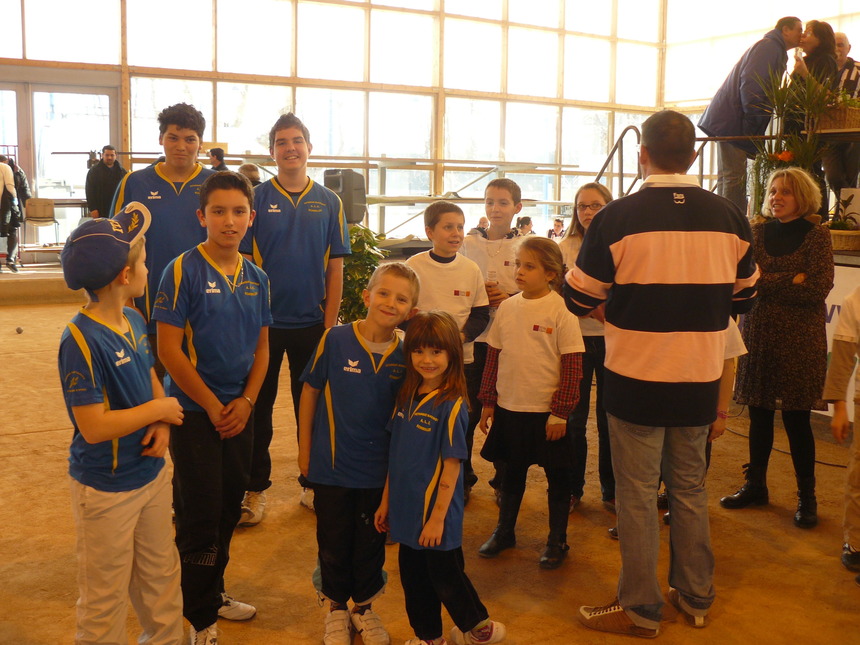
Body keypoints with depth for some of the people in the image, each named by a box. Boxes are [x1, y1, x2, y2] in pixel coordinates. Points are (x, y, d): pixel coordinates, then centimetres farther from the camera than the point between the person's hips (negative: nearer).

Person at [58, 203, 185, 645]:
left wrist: (163, 423, -8)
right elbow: (94, 427, -27)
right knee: (106, 596, 12)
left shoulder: (135, 321, -1)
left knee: (161, 576, 24)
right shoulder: (82, 341, -25)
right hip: (106, 488, -8)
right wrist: (160, 409, -17)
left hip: (153, 473, 8)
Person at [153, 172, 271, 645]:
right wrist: (212, 406, -12)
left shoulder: (257, 279, 5)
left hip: (240, 410, 5)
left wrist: (246, 401, -4)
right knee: (199, 516, 3)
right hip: (195, 411, -5)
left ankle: (214, 592, 35)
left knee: (228, 511, 16)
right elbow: (168, 348, -14)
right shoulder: (183, 271, -12)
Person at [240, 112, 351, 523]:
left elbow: (335, 268, 2)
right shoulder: (256, 198, -3)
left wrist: (330, 324, -3)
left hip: (312, 323, 1)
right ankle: (255, 488, 21)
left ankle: (313, 482, 26)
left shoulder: (328, 202, 2)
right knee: (259, 406, 8)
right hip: (264, 321, -1)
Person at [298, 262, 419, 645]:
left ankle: (364, 606, 39)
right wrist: (304, 450, 0)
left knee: (371, 543, 17)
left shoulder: (405, 355, -8)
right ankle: (337, 607, 38)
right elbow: (310, 392, -4)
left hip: (379, 470, 2)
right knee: (333, 542, 15)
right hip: (331, 466, -1)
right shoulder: (335, 340, -15)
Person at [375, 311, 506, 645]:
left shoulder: (452, 405, -17)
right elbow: (396, 456, 9)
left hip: (436, 512, -6)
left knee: (445, 577, 9)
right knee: (414, 577, 16)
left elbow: (452, 465, -17)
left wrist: (438, 517, -16)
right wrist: (386, 502, 12)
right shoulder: (407, 397, 3)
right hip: (407, 510, 6)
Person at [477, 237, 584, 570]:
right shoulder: (507, 308, 2)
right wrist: (487, 402, 8)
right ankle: (504, 531, 34)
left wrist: (560, 413, -13)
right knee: (512, 472, 18)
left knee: (557, 477, 9)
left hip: (547, 412, -4)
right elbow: (494, 356, 9)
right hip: (509, 408, 4)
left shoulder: (561, 311, -11)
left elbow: (572, 366, -11)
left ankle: (557, 540, 24)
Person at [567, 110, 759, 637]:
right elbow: (743, 298, 11)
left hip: (636, 381, -4)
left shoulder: (618, 217, -14)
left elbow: (579, 300, -5)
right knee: (690, 490, 18)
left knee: (638, 495, 7)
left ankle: (641, 609, 19)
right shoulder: (730, 218, -2)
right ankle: (695, 598, 31)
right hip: (700, 381, 4)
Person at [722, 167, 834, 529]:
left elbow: (818, 288, -13)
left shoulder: (816, 235, -3)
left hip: (799, 339, -3)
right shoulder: (757, 232, 7)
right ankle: (755, 486, 25)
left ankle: (807, 497, 14)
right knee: (759, 414, 10)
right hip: (759, 335, 3)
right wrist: (791, 282, -13)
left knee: (796, 418, 1)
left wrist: (767, 282, -12)